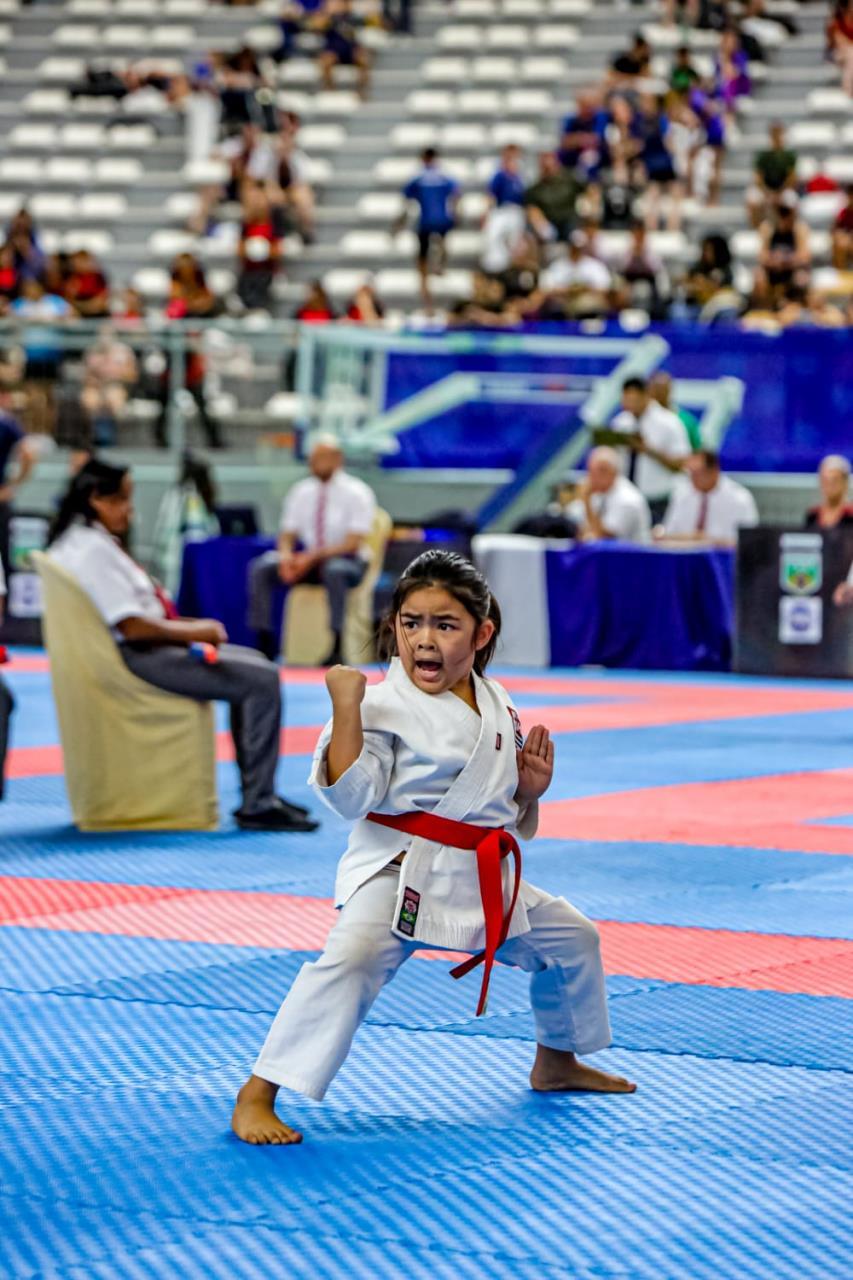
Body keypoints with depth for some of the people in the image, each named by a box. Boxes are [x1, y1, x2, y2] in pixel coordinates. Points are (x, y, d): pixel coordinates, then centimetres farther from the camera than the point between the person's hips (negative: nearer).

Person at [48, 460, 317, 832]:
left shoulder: (74, 541, 14)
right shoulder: (93, 550, -19)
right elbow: (132, 626, -24)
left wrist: (191, 625, 8)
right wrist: (194, 632, -11)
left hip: (129, 651, 11)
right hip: (132, 660, -11)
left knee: (252, 664, 19)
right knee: (261, 681, -14)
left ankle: (259, 794, 18)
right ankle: (257, 804, -10)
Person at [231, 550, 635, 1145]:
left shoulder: (497, 707, 7)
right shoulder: (385, 705, -14)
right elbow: (352, 796, -23)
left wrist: (530, 788, -3)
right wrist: (346, 707, -28)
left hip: (485, 877, 7)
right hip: (400, 873, -7)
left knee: (573, 939, 20)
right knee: (352, 960, -30)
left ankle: (557, 1062, 46)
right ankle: (257, 1097, -23)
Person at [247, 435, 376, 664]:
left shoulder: (357, 493, -8)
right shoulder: (301, 492, 6)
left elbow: (353, 543, -16)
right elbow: (287, 534, 7)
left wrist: (313, 557, -26)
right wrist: (286, 556, -17)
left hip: (347, 561, -5)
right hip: (306, 560, 5)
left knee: (334, 570, -40)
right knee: (261, 567, -17)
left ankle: (336, 649, -34)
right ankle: (265, 644, -17)